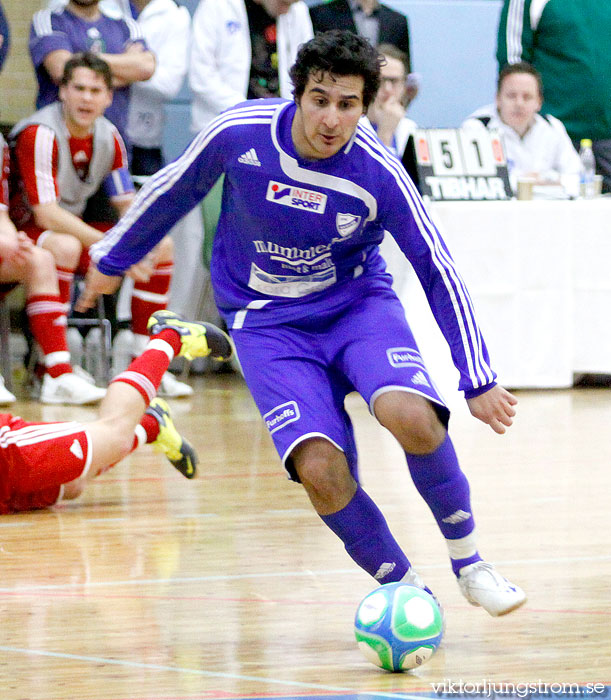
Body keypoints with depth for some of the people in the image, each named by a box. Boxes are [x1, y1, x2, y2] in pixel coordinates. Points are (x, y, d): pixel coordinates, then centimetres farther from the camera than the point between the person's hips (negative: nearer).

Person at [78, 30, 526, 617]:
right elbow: (173, 190, 3)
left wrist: (478, 379, -9)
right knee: (320, 469, -23)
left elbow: (437, 271, -9)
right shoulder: (239, 133, -18)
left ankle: (467, 560, -8)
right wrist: (112, 259, 16)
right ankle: (403, 588, 0)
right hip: (267, 321, 0)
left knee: (411, 416, -30)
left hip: (359, 301, 0)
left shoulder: (378, 172, -19)